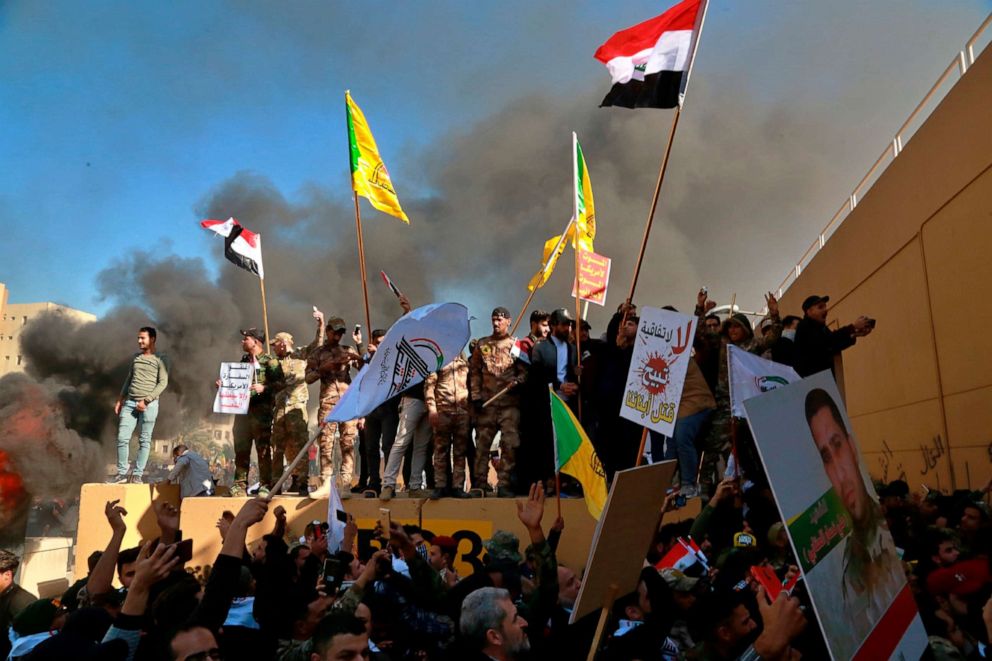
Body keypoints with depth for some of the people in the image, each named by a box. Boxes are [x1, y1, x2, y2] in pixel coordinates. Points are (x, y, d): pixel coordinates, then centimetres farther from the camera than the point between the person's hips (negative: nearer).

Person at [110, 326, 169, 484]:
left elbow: (163, 383, -7)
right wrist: (120, 400, 14)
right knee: (122, 438, -2)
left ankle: (137, 474, 3)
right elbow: (129, 379, 22)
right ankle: (121, 473, 6)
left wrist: (146, 401, -13)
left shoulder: (159, 360, 0)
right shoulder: (135, 357, 18)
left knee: (144, 440, -2)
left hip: (149, 404, -5)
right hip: (130, 402, 5)